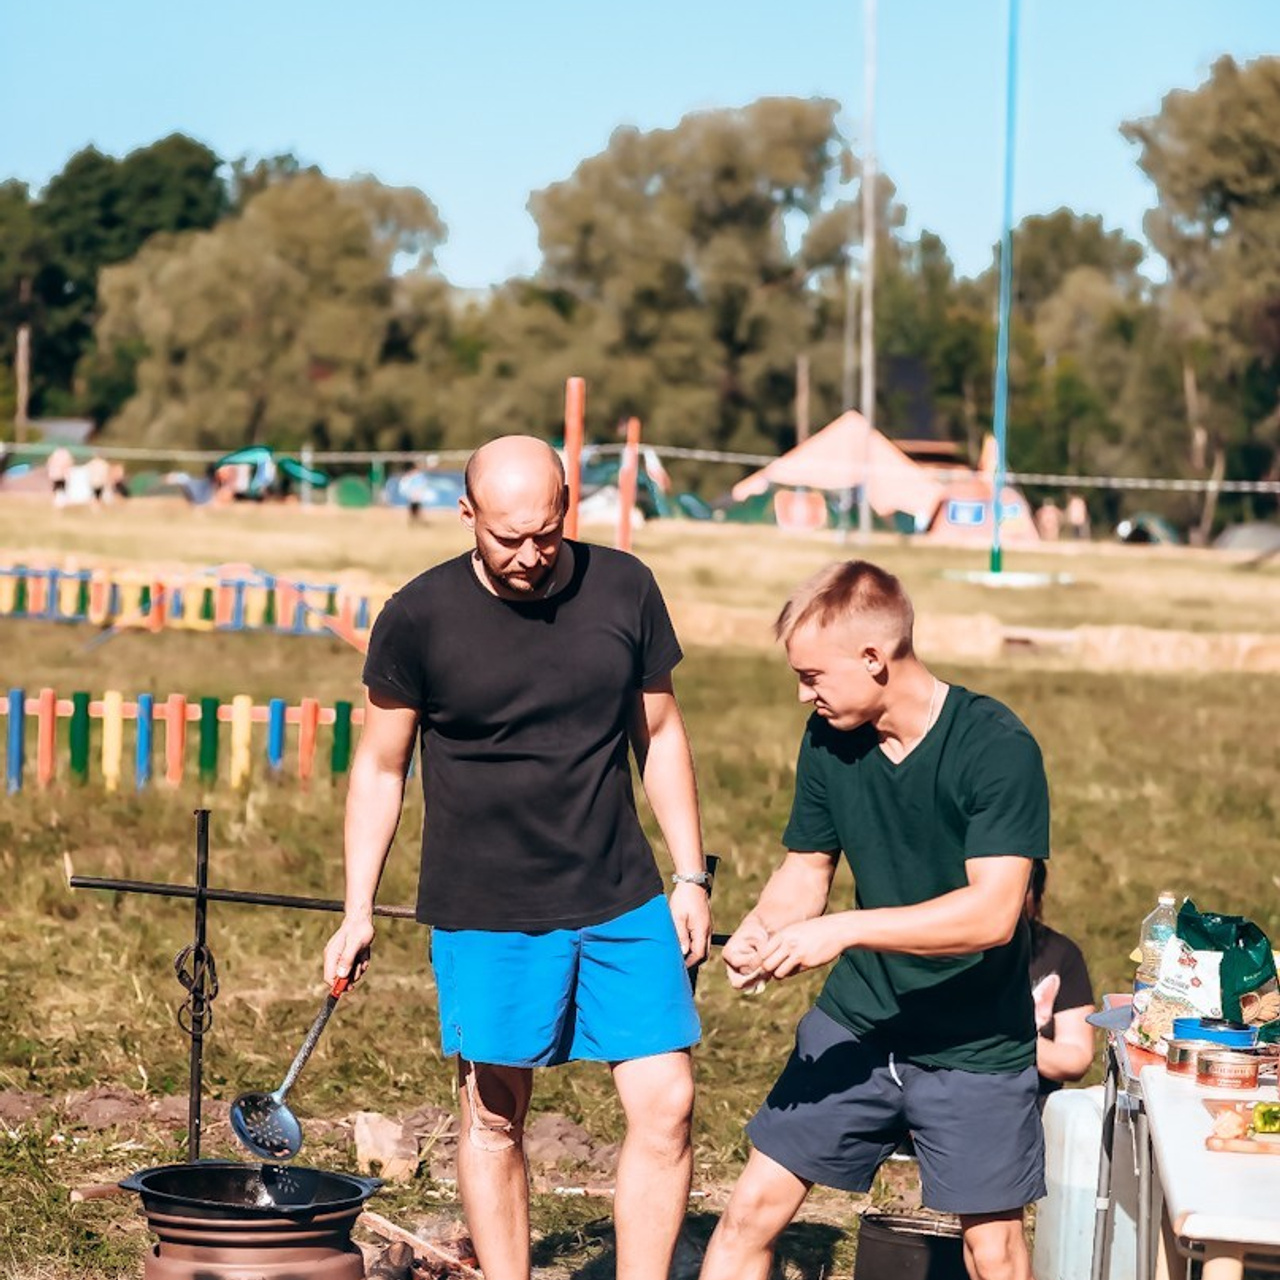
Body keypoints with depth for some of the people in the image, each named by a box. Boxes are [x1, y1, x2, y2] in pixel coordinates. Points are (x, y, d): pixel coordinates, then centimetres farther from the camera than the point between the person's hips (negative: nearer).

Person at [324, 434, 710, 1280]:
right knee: (495, 1119, 5)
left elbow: (659, 734, 10)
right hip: (486, 915, -2)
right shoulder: (419, 619, -7)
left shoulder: (624, 591, -1)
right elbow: (381, 767, 3)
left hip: (621, 901, 2)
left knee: (667, 1107, -3)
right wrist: (359, 911, 1)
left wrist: (691, 876, 8)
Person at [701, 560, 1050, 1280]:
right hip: (854, 1028, 5)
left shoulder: (999, 749, -21)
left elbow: (992, 912, -28)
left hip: (976, 1050, -5)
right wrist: (762, 928, -15)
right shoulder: (829, 738, -2)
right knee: (754, 1210, 2)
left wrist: (843, 929, -33)